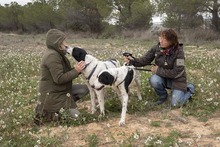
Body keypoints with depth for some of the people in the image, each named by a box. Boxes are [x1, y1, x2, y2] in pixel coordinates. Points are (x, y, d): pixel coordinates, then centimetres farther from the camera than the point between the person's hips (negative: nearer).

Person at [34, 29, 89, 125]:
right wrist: (76, 71, -22)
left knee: (85, 89, 3)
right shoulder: (52, 55, -23)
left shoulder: (57, 53, 9)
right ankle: (45, 112, 2)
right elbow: (59, 79, -27)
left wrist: (76, 69, -9)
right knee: (75, 114, -7)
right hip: (51, 94, -10)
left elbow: (66, 72, 8)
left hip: (60, 89, 10)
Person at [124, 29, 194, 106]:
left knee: (175, 103, -14)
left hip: (177, 79, -3)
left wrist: (158, 70, -22)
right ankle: (163, 96, 3)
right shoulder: (157, 48, -12)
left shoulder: (179, 52, -24)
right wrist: (133, 61, -30)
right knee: (154, 80, -31)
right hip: (163, 77, 3)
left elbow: (176, 73, -25)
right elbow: (145, 60, -10)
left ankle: (189, 89, 18)